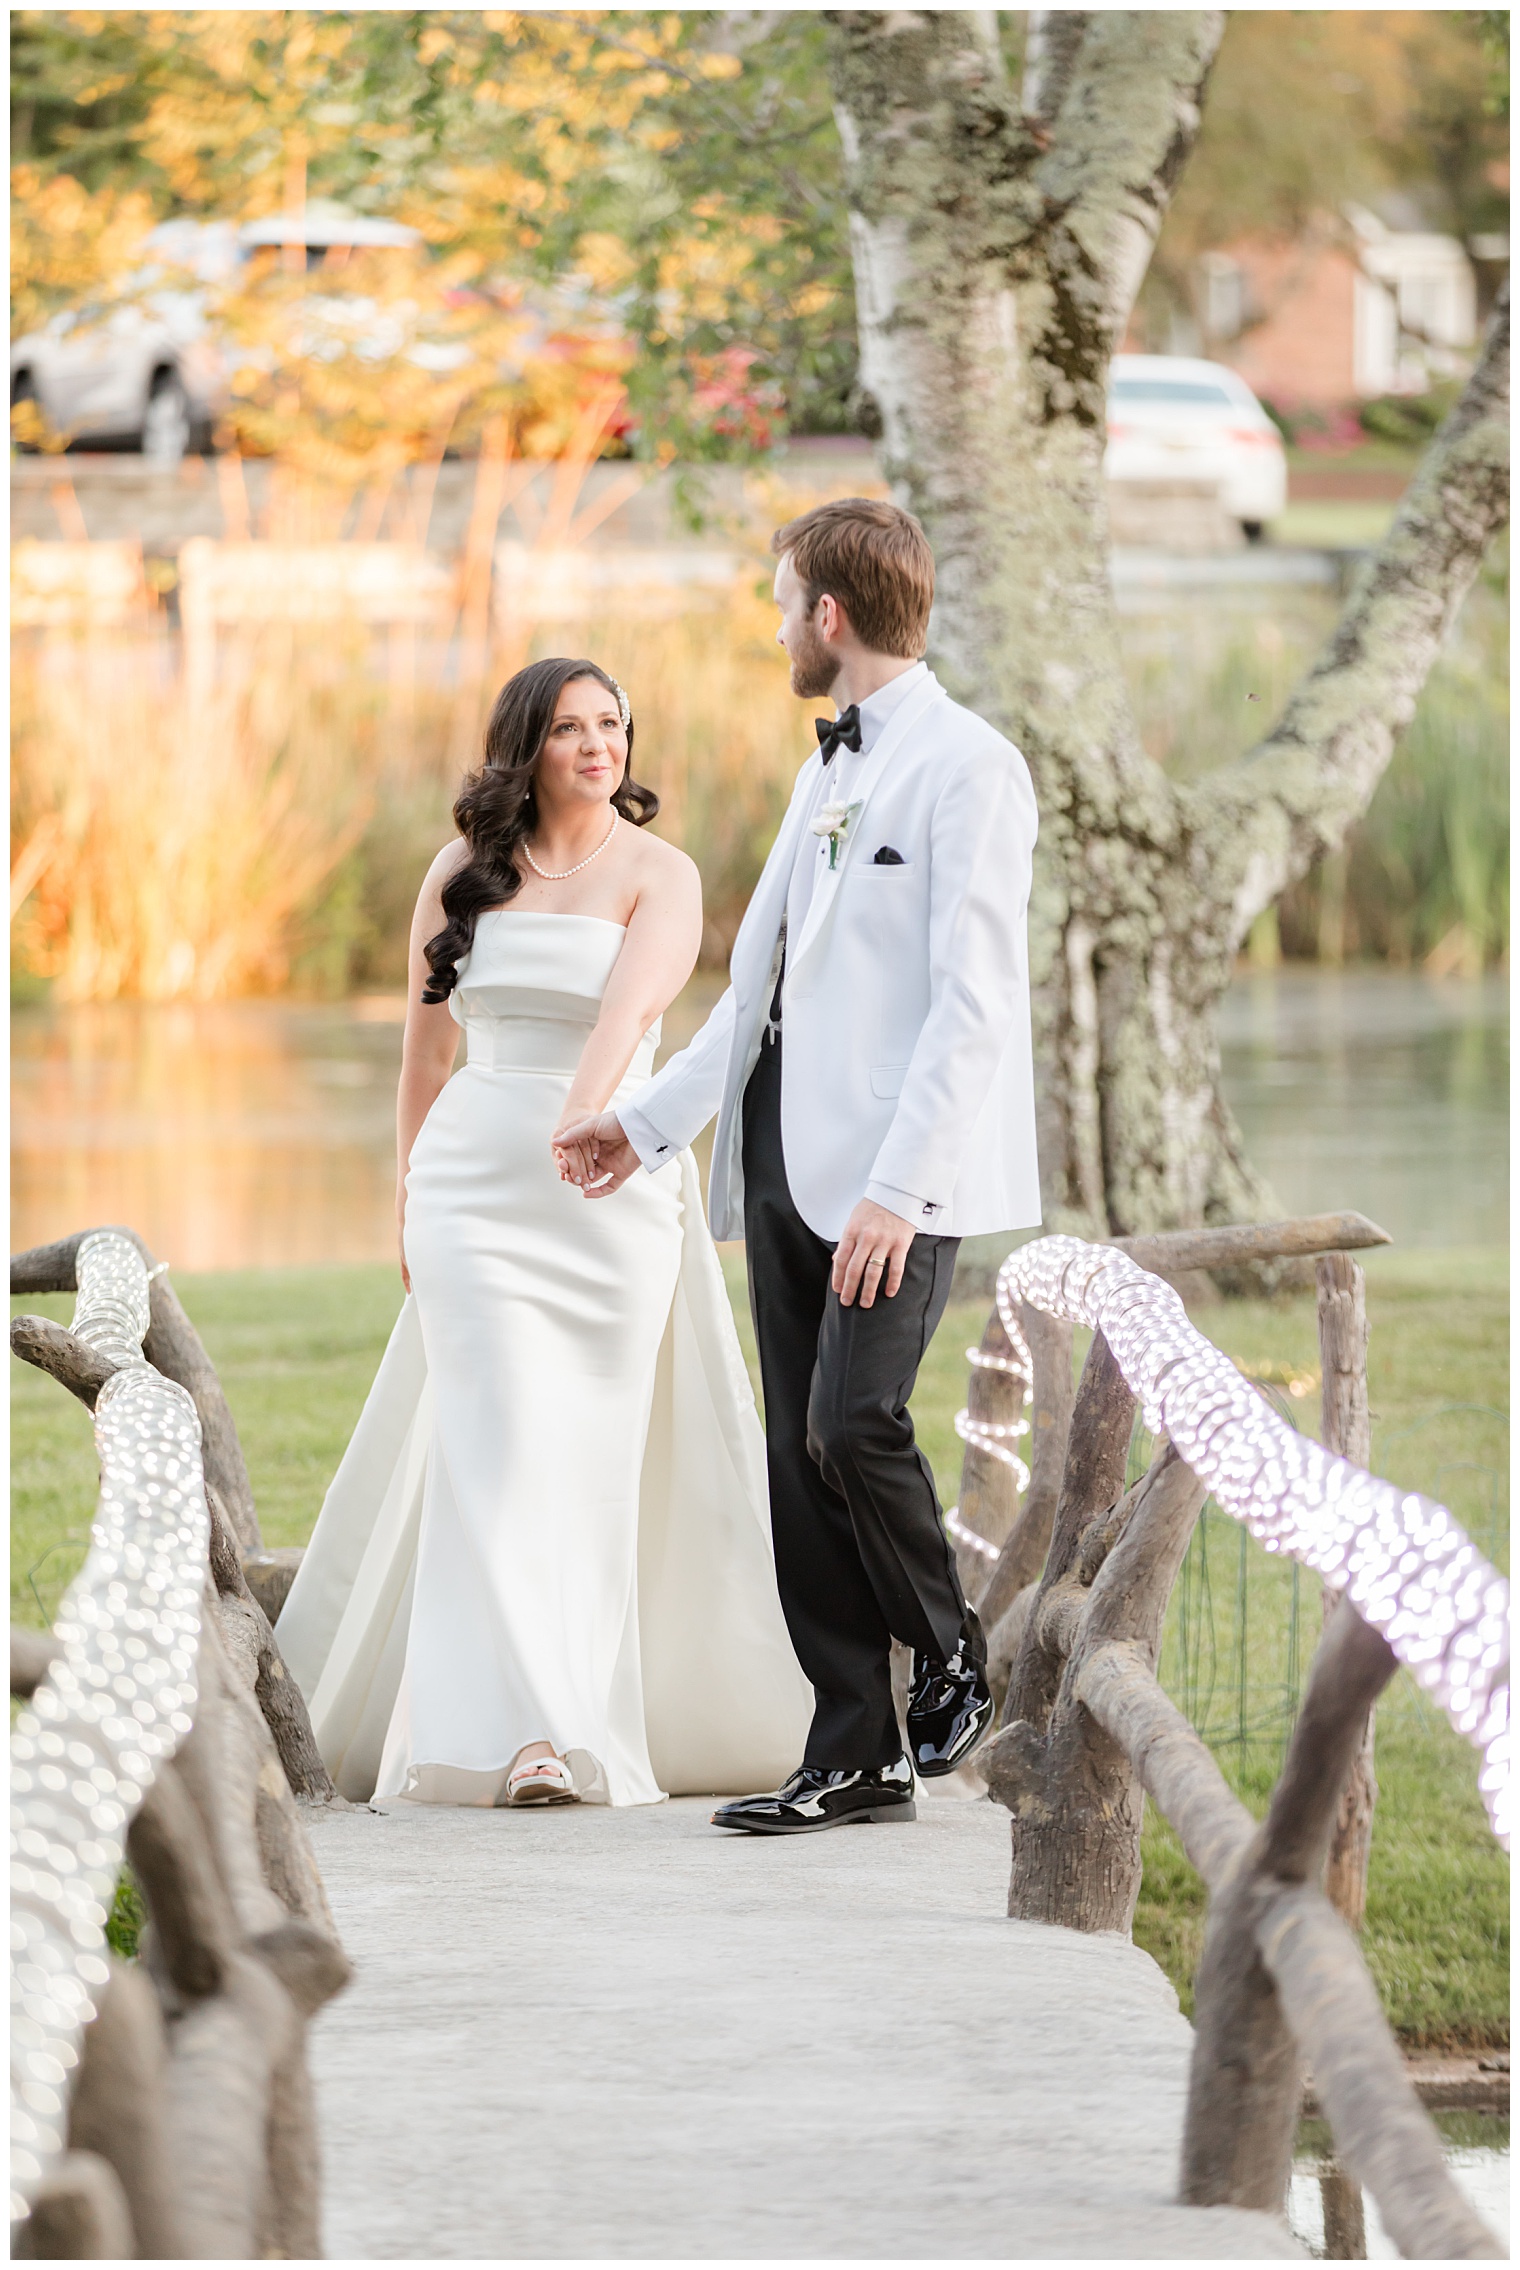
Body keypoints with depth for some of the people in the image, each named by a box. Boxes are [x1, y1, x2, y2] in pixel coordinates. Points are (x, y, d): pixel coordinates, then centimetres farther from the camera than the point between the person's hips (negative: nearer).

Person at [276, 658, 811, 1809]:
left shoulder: (658, 874, -1)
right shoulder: (462, 874, 9)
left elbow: (630, 1005, -21)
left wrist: (586, 1112, -39)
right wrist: (410, 1192, 21)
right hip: (476, 1181, 2)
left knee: (593, 1449, 1)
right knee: (500, 1435, -11)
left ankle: (585, 1721, 10)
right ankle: (519, 1729, -18)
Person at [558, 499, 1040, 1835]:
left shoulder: (967, 769, -8)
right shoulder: (830, 769, 20)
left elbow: (973, 1005, -16)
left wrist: (896, 1187, -23)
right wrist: (650, 1121, 25)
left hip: (897, 1173, -9)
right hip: (791, 1163, 9)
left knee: (851, 1427, -20)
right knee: (802, 1461, 4)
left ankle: (957, 1666, 4)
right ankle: (858, 1758, 8)